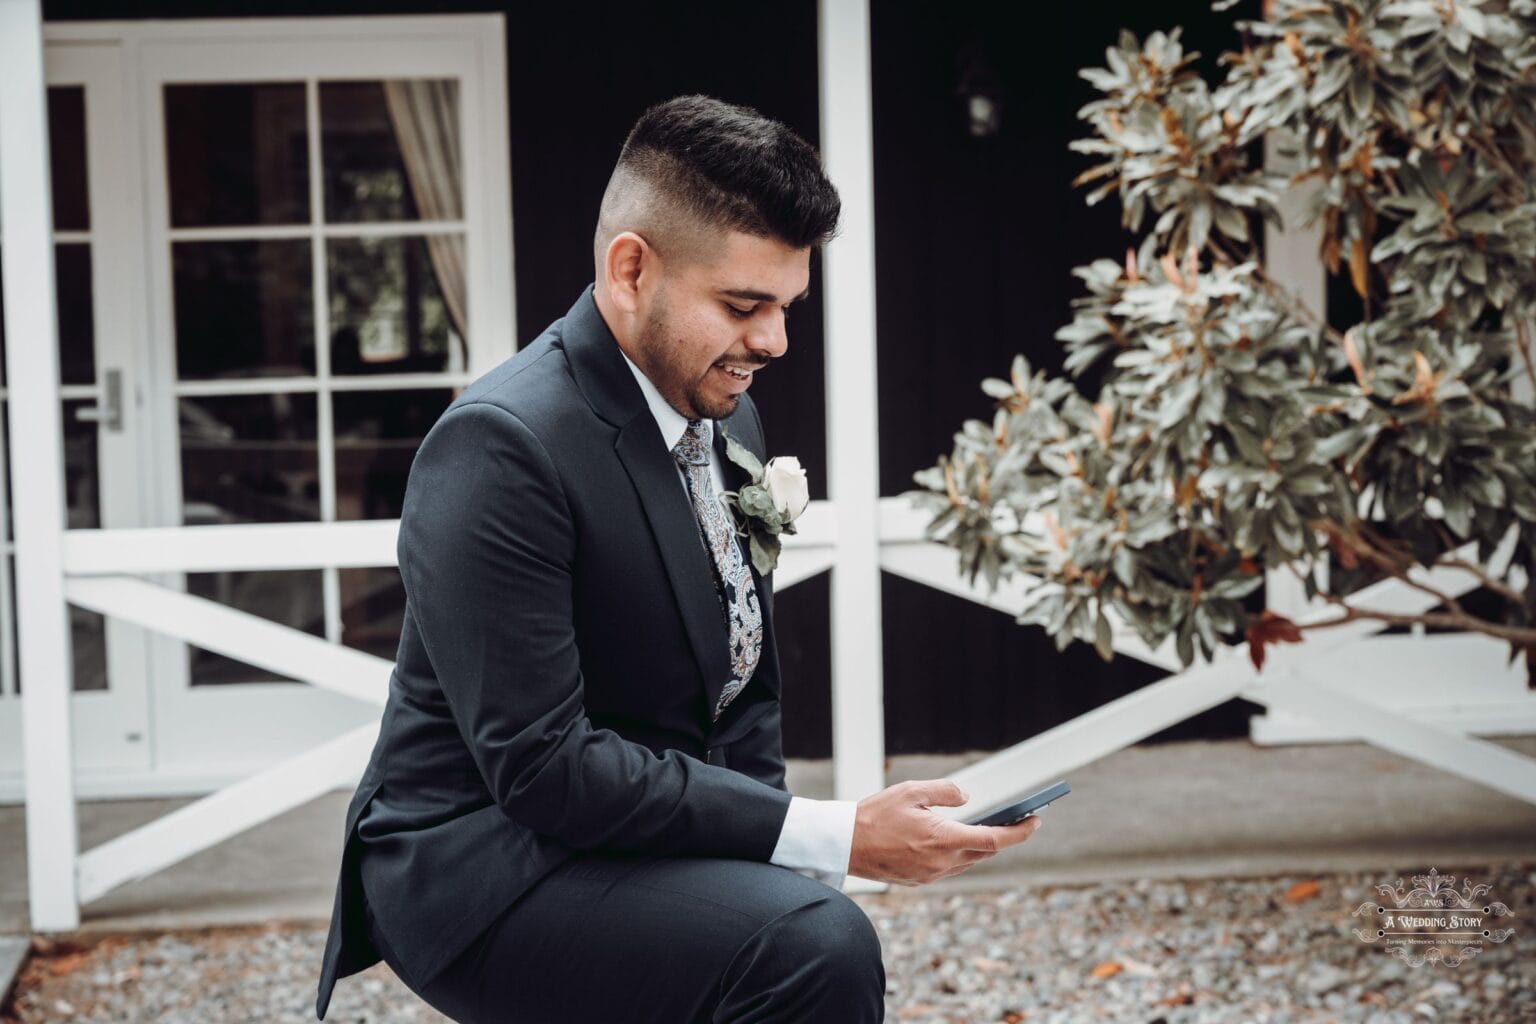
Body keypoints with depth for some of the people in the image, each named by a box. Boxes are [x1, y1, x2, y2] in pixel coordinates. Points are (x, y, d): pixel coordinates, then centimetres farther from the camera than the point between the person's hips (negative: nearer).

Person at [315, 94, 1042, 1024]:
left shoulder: (728, 419, 8)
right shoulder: (500, 447, -19)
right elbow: (541, 764, -24)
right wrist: (830, 837, -25)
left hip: (650, 837, 9)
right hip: (488, 868, -9)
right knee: (818, 947, -29)